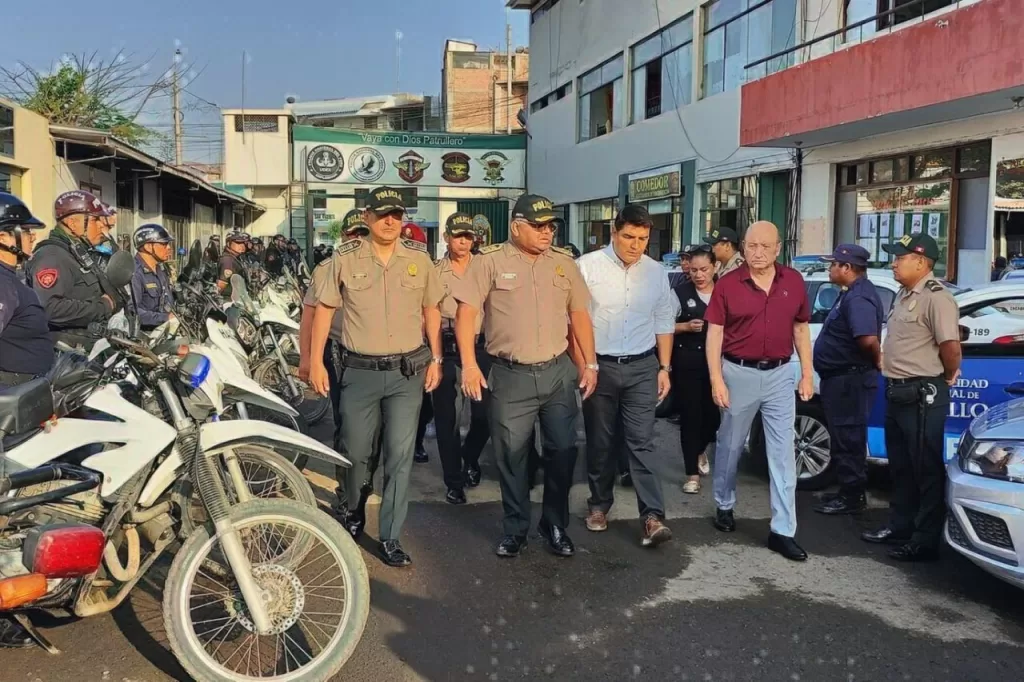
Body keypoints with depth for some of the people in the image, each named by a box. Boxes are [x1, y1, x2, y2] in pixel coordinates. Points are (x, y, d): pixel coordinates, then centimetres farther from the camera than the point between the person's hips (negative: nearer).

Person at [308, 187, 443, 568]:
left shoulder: (419, 259, 3)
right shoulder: (345, 259, -1)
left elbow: (431, 310, 12)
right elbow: (324, 309, 2)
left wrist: (435, 359, 8)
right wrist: (315, 361, -2)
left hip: (408, 371, 1)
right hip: (360, 371, -1)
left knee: (400, 455, 1)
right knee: (354, 451, 8)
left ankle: (390, 537, 11)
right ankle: (353, 515, 35)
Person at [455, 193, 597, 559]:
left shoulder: (564, 262, 6)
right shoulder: (490, 261, -6)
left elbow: (579, 315, 12)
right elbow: (466, 312, -7)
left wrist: (590, 364, 8)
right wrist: (469, 365, -15)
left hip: (558, 372, 3)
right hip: (510, 375, -3)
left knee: (563, 451, 7)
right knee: (511, 455, 6)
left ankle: (556, 525, 25)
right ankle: (515, 528, 24)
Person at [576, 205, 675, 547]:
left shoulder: (656, 272, 5)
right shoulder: (587, 266, -8)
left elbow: (664, 322, 12)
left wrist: (664, 368, 7)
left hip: (642, 367, 2)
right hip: (599, 366, -1)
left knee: (642, 442, -3)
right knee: (600, 442, 11)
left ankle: (653, 516, -4)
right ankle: (599, 504, 28)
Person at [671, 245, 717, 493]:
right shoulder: (680, 292, -2)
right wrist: (687, 326, -16)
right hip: (687, 362, -2)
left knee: (714, 413, 6)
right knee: (690, 415, 0)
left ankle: (700, 450, 39)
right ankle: (692, 474, 10)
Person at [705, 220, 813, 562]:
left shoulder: (794, 281, 1)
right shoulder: (727, 284, -6)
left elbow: (801, 329, 9)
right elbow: (715, 333, -7)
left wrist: (807, 374, 5)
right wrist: (716, 379, -13)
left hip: (780, 374, 2)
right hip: (739, 373, -2)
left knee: (783, 453, 1)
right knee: (730, 446, 13)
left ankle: (783, 531, 7)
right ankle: (724, 505, 36)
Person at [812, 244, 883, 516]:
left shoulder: (859, 297, -21)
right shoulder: (850, 293, 13)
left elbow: (869, 339, -34)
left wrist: (876, 360, -17)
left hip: (850, 379, -11)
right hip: (841, 377, 11)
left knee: (848, 439, -2)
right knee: (843, 438, 17)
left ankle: (852, 497, 7)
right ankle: (848, 492, 26)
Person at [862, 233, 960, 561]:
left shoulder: (936, 297, -18)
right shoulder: (904, 294, 13)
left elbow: (950, 344, -23)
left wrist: (948, 375, -8)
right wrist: (890, 371, 13)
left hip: (923, 395, -10)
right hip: (897, 392, 10)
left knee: (926, 468, -1)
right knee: (900, 465, 18)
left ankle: (926, 540, 7)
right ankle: (900, 526, 30)